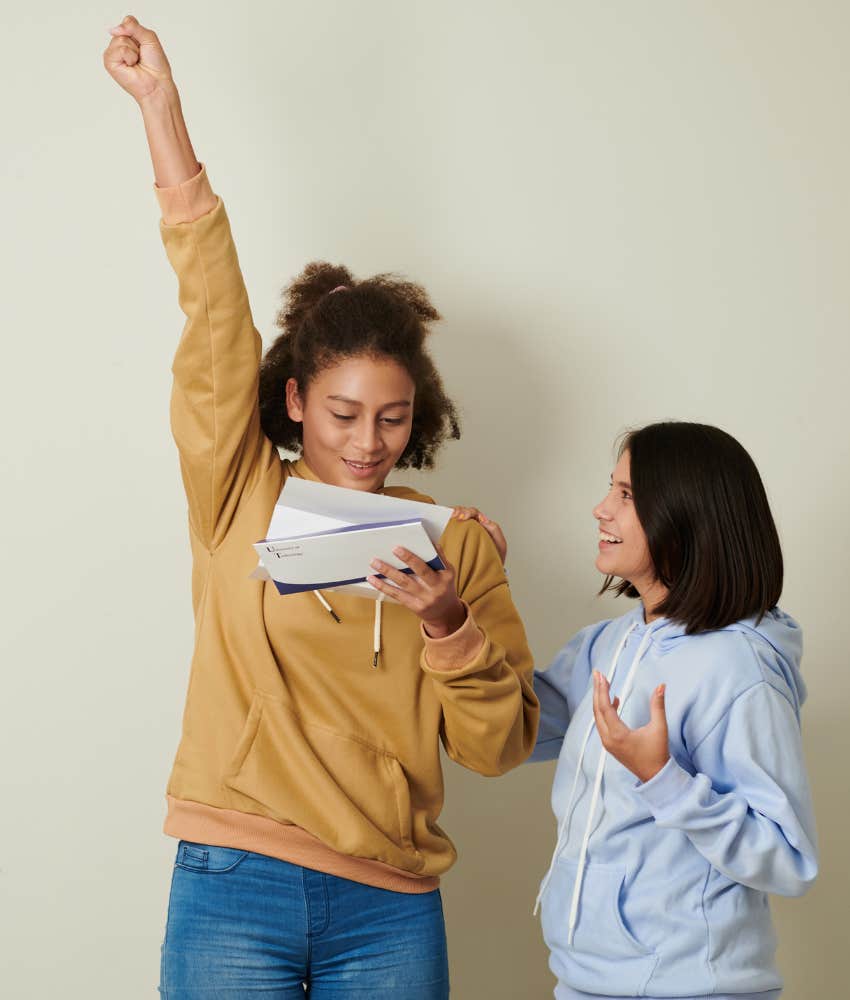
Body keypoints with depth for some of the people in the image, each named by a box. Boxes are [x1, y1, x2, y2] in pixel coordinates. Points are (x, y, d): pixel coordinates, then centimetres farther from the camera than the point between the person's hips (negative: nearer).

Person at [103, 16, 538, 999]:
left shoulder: (457, 540, 6)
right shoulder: (239, 497, 3)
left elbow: (497, 747, 4)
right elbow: (213, 305, -4)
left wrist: (446, 624, -13)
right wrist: (159, 101, -6)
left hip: (390, 908, 2)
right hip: (233, 889, -1)